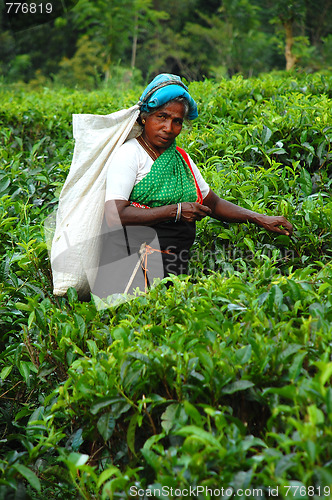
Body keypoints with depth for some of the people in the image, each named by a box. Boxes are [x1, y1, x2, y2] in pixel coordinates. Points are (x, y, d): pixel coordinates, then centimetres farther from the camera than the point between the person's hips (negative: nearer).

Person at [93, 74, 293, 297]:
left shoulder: (181, 158, 16)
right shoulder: (130, 154, -5)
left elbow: (213, 204, 24)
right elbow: (115, 216, -17)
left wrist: (261, 219, 12)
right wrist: (176, 211, -16)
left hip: (177, 267, 6)